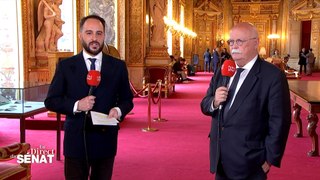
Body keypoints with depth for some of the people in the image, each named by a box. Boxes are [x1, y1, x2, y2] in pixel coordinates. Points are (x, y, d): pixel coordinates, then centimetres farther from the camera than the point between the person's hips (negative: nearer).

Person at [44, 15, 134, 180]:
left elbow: (127, 99, 8)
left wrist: (118, 110, -14)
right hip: (76, 141, -1)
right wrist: (76, 105, -18)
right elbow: (51, 101, -1)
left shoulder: (118, 66, 3)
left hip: (106, 140, 2)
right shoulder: (65, 66, -2)